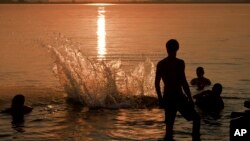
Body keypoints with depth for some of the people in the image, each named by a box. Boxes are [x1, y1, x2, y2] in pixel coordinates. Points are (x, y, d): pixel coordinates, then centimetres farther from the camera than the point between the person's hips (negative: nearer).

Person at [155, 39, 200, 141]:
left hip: (167, 97, 6)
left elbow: (156, 83, 8)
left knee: (169, 125, 11)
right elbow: (183, 82, -14)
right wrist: (190, 98, -9)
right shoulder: (179, 63, -10)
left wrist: (160, 99, 17)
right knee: (196, 118, 9)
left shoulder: (160, 64, 7)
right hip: (178, 96, -5)